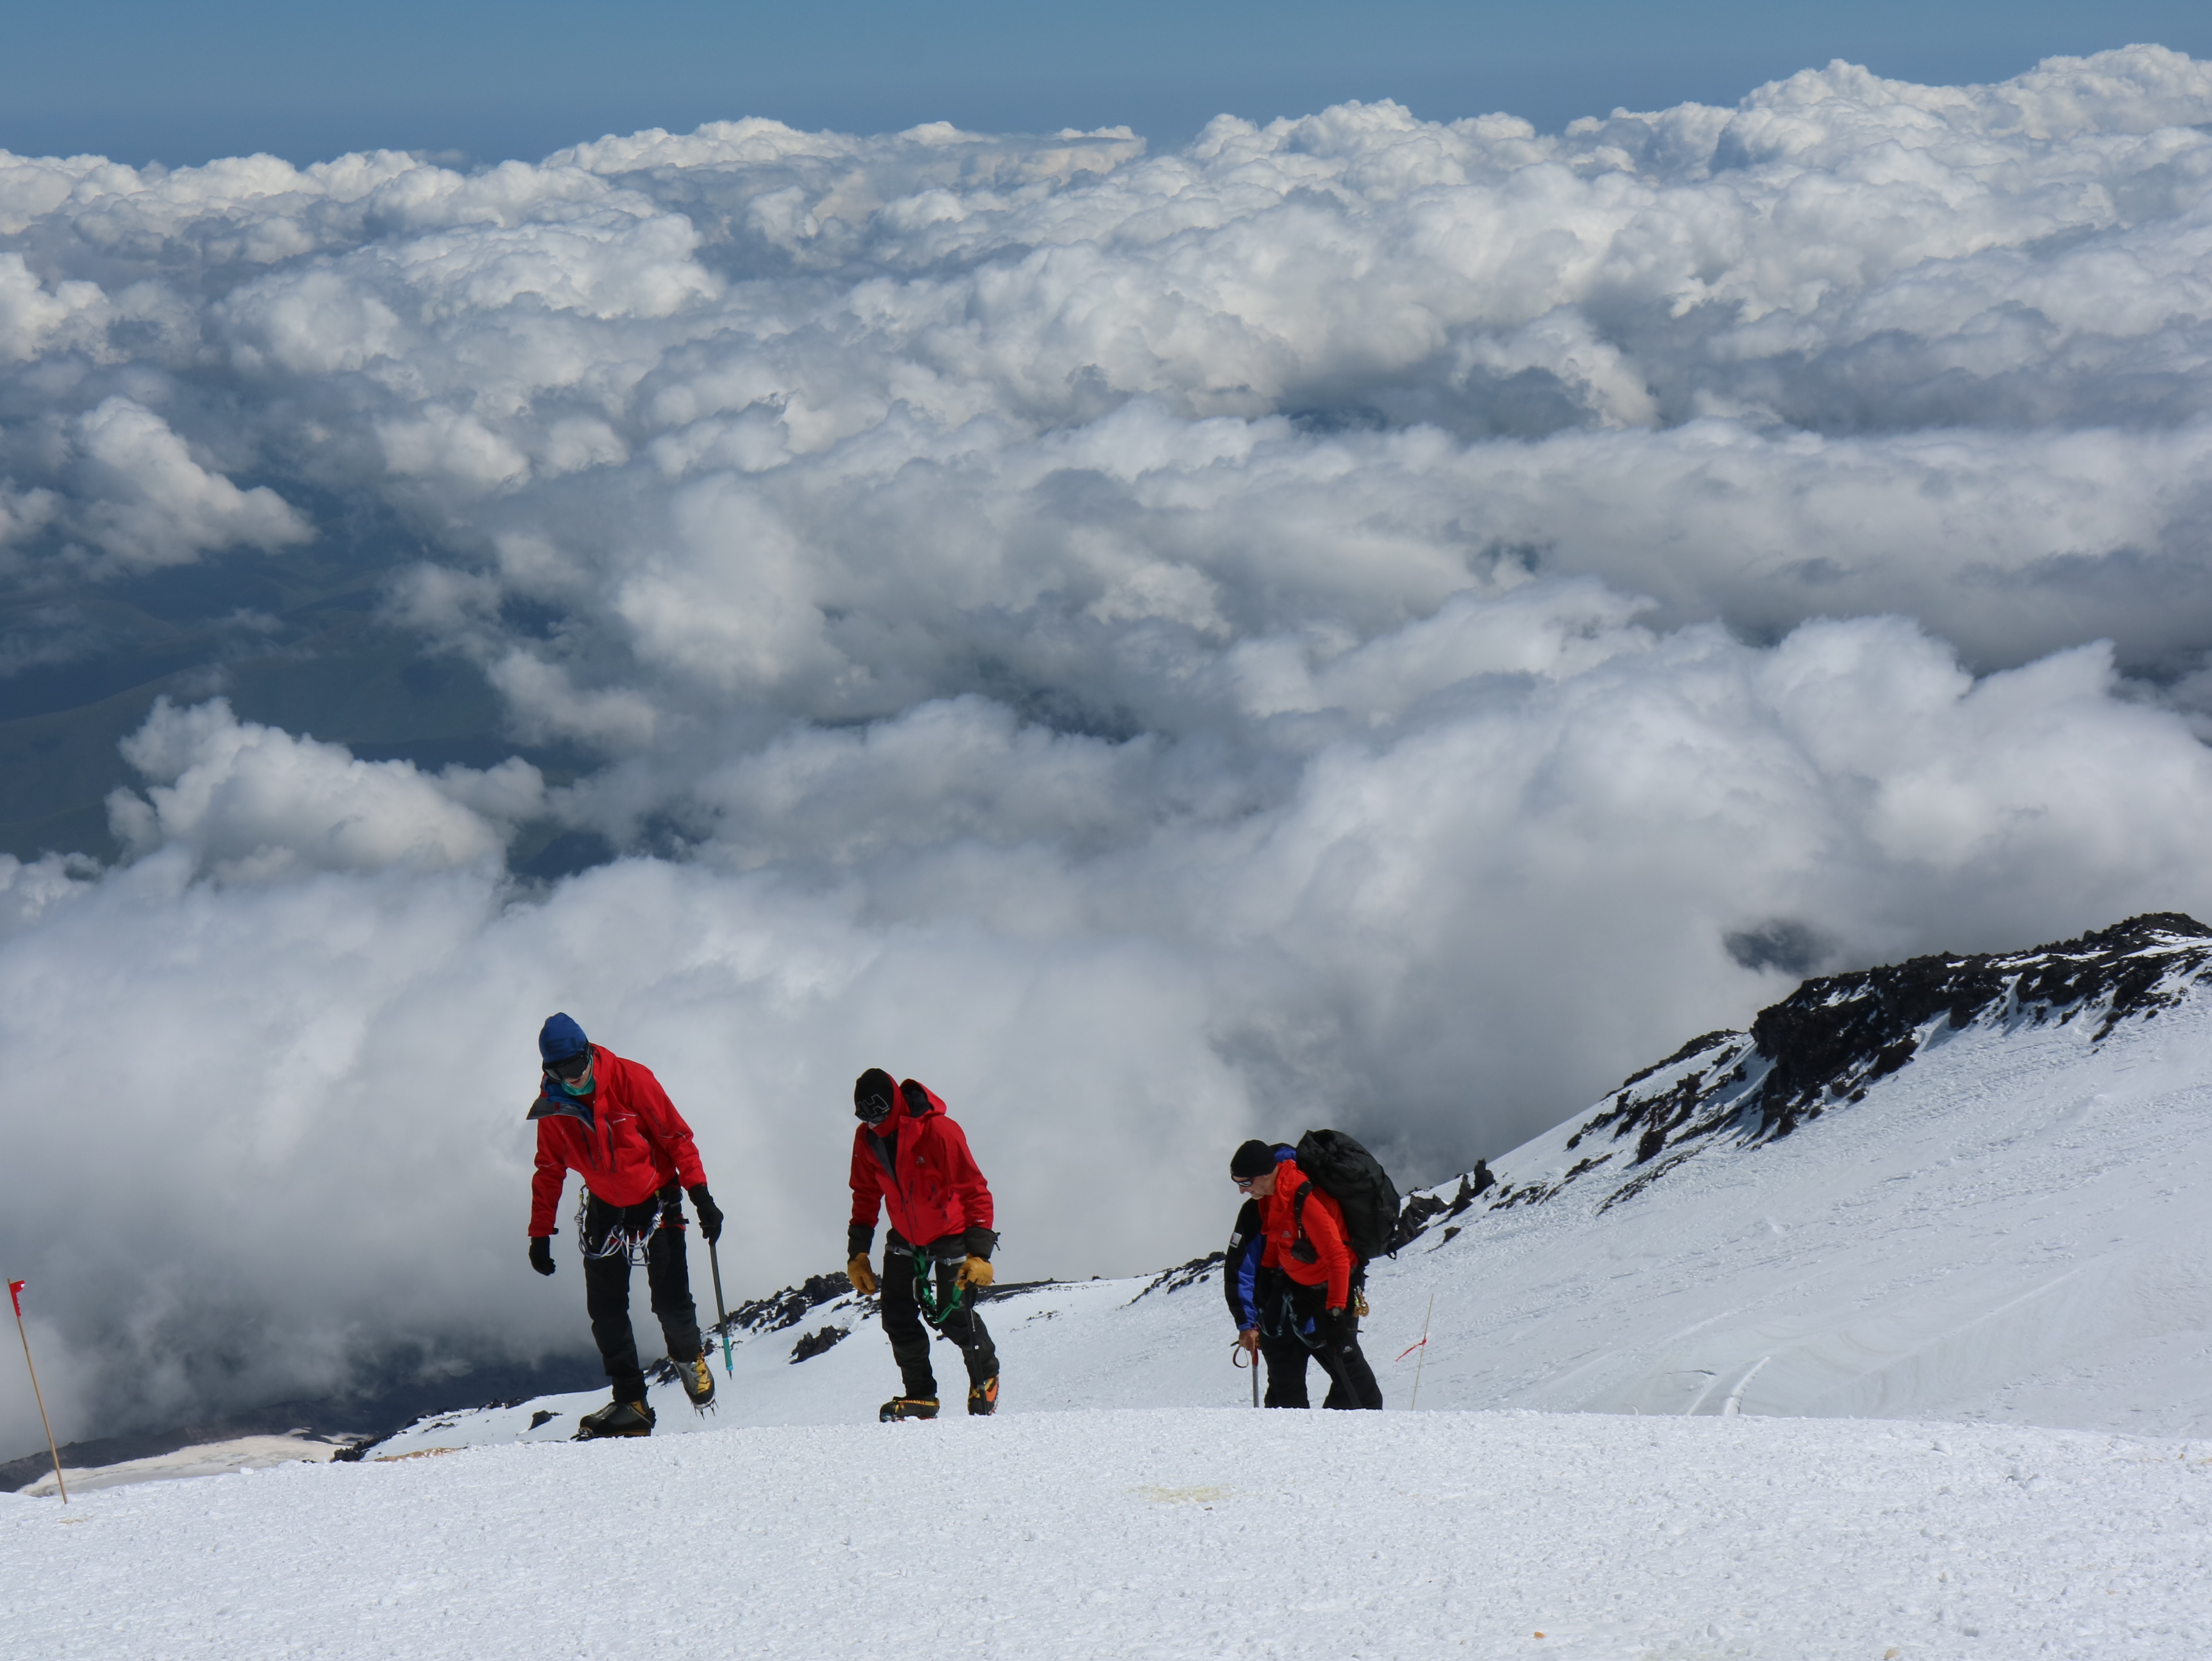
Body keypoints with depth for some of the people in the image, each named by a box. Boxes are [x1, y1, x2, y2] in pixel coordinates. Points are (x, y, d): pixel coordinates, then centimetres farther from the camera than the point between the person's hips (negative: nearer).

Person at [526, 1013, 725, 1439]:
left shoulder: (629, 1079, -18)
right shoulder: (553, 1109, -6)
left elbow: (676, 1135, -13)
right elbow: (549, 1172, 7)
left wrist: (701, 1194, -17)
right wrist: (540, 1233, 5)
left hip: (657, 1200, -3)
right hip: (606, 1208, 4)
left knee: (670, 1299, -12)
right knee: (605, 1309, -4)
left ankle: (688, 1356, 21)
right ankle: (631, 1403, 4)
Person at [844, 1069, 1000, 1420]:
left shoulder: (938, 1131, -28)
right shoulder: (867, 1139, -10)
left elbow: (975, 1192, -24)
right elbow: (865, 1197, 5)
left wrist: (979, 1253, -28)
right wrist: (857, 1253, 3)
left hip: (951, 1234, -5)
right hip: (905, 1239, 5)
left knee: (954, 1317, -7)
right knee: (897, 1318, -6)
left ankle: (986, 1374, 22)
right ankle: (920, 1395, 7)